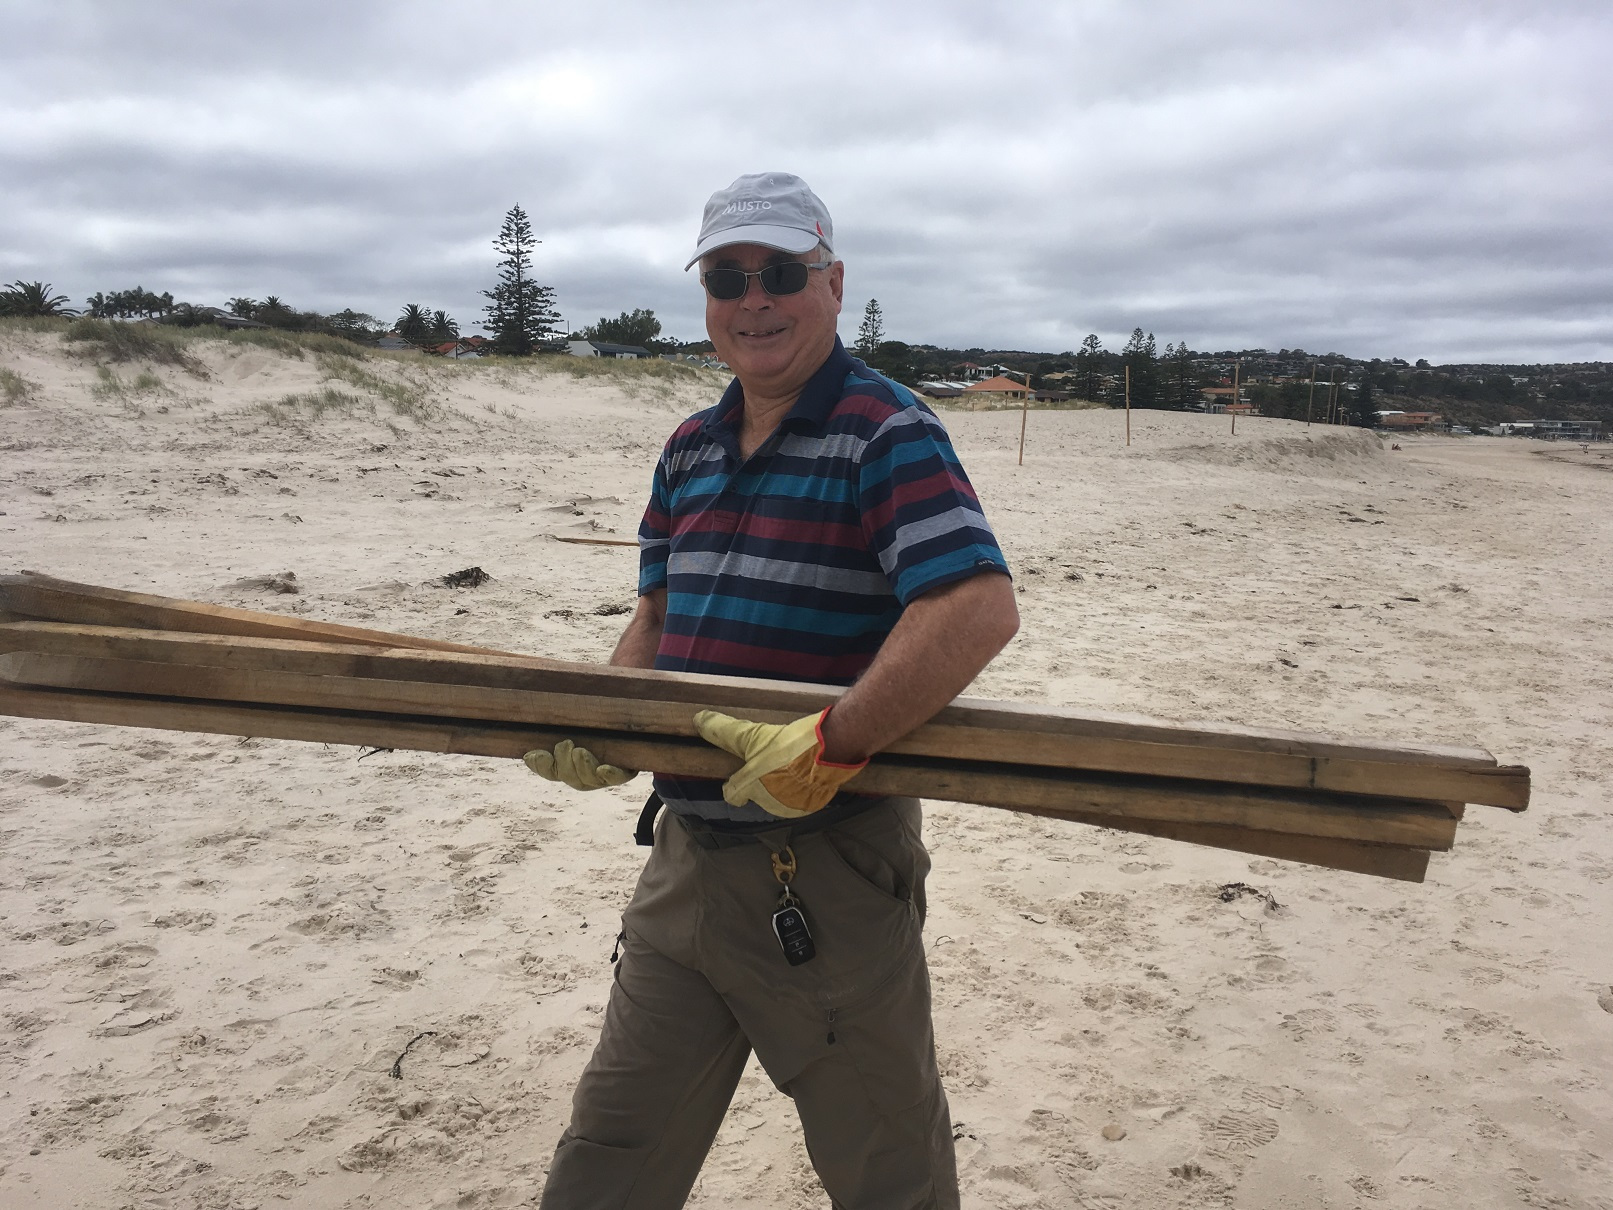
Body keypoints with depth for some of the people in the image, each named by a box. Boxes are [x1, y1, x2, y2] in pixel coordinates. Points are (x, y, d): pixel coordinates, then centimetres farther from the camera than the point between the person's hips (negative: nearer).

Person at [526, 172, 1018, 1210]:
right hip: (687, 848, 7)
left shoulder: (885, 433, -14)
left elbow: (980, 610, -27)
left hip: (828, 868, -7)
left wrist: (830, 749, -29)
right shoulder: (691, 450, 10)